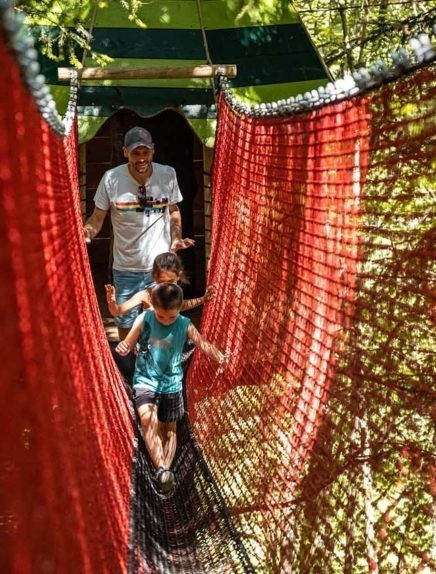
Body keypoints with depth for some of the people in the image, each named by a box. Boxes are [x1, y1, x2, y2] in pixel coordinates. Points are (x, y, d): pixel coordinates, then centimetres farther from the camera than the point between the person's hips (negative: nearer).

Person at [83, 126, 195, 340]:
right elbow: (98, 216, -5)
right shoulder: (111, 178, -14)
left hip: (161, 266, 1)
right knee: (125, 323, 15)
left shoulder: (168, 174, -8)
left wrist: (176, 238, -7)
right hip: (126, 268, -1)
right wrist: (87, 232, -27)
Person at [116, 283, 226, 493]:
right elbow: (128, 344, -6)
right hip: (145, 380, -2)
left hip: (171, 383, 2)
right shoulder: (144, 319, -11)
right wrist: (122, 348, -31)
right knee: (147, 418, -25)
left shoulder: (185, 325, -10)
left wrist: (219, 356, -35)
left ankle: (166, 469, 22)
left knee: (169, 427, 11)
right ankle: (161, 468, -27)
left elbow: (203, 344, -14)